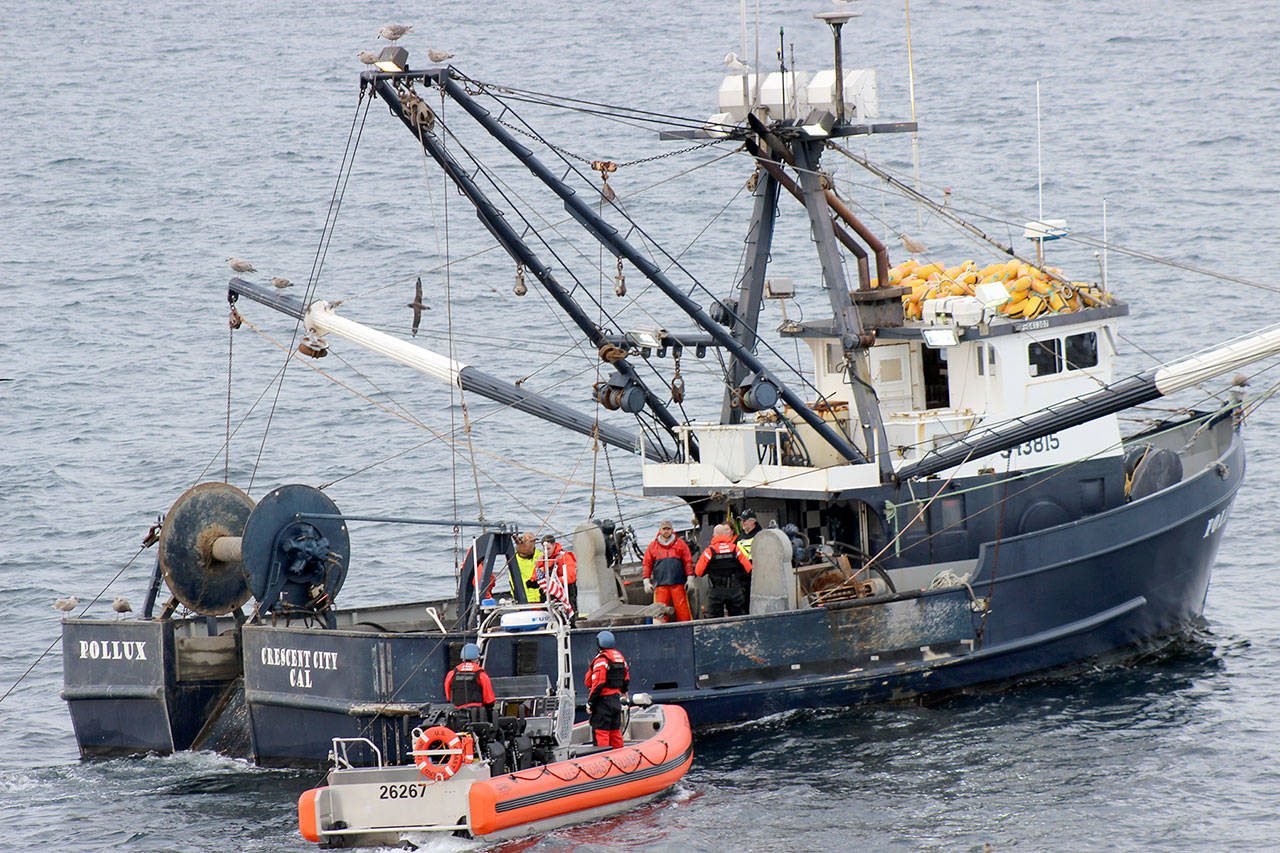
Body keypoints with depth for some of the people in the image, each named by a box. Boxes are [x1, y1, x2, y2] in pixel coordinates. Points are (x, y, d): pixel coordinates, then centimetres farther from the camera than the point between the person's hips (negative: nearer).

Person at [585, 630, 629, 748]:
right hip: (616, 700, 8)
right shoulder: (620, 658, 10)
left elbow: (598, 684, -20)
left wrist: (590, 703, -15)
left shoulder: (601, 660, -15)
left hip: (603, 701, -8)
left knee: (600, 731, -6)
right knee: (615, 731, 15)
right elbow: (626, 680, 22)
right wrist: (623, 691, 41)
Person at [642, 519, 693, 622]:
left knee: (682, 610, -5)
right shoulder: (652, 546, 14)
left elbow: (688, 562, 9)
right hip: (660, 585, 1)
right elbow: (647, 564, 13)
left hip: (678, 583, -1)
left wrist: (690, 578, 0)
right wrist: (646, 581, 4)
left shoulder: (680, 543, 11)